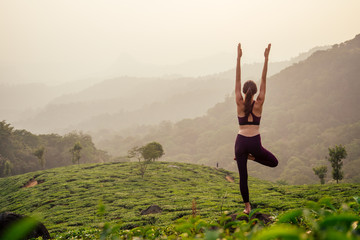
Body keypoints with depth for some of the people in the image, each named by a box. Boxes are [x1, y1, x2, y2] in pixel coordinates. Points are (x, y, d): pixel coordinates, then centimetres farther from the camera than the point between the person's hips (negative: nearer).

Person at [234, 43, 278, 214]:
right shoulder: (259, 104, -2)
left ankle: (247, 206, 7)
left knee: (243, 176, 7)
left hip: (241, 142, 1)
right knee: (274, 162, 22)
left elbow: (237, 80, 0)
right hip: (255, 143, -1)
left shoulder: (240, 103, -1)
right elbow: (264, 81, -1)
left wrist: (239, 58, -1)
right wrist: (266, 58, -1)